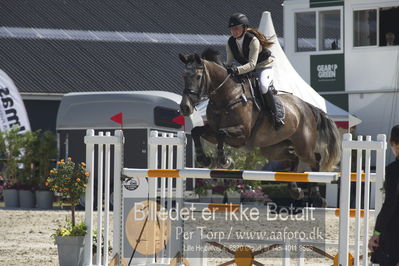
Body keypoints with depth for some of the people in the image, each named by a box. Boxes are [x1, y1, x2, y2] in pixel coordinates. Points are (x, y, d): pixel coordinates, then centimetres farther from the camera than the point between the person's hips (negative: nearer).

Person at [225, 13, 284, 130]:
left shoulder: (253, 40, -27)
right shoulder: (230, 42, -7)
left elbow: (252, 64, -35)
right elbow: (229, 61, -3)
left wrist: (237, 70, -50)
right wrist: (226, 69, -26)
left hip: (264, 67, -7)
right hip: (246, 69, 7)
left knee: (263, 87, -35)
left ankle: (275, 116, -21)